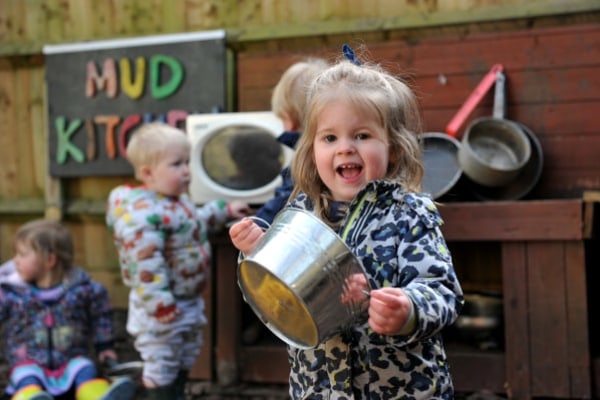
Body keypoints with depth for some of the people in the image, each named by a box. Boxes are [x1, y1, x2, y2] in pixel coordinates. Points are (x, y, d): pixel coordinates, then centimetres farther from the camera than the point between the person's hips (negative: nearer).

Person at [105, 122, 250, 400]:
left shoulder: (178, 200, 6)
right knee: (161, 371, 1)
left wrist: (225, 210, 30)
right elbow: (145, 266, -32)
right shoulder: (142, 213, -28)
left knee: (183, 364, 23)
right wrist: (160, 306, -32)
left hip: (189, 303, 10)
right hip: (162, 312, -10)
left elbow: (195, 224, 29)